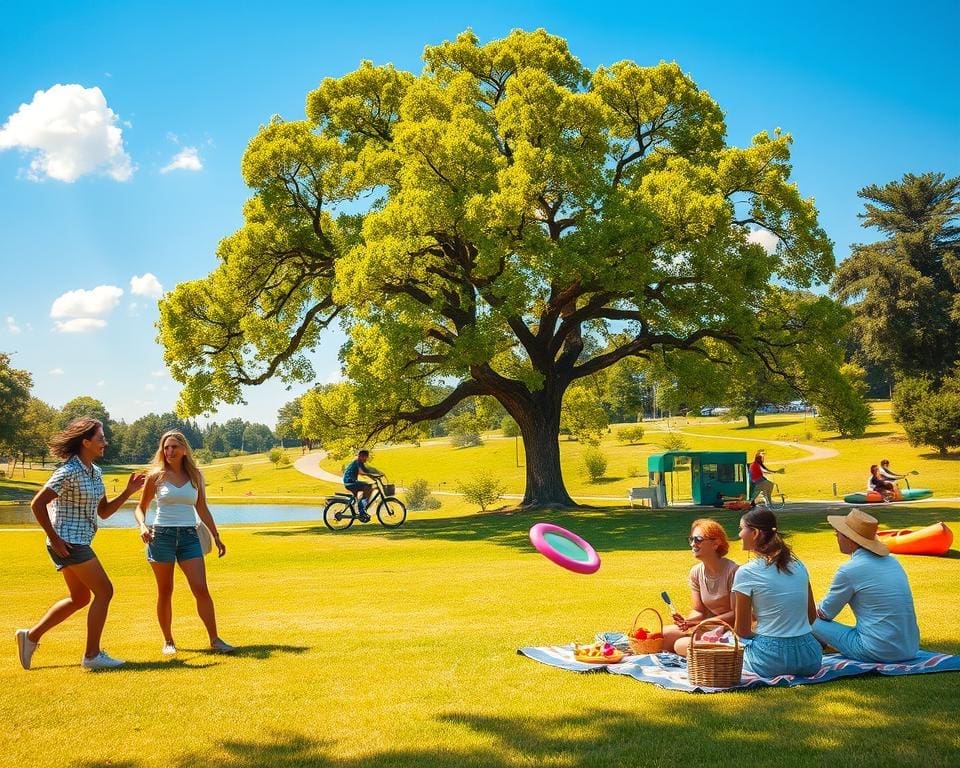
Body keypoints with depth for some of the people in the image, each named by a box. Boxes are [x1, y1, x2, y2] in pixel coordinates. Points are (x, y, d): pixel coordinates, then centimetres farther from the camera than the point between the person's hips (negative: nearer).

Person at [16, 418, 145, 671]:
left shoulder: (95, 472, 10)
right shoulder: (69, 472, -17)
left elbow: (103, 512, 14)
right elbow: (37, 504, -19)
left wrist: (128, 492, 3)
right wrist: (55, 539, -18)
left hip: (80, 543, 10)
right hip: (68, 543, -10)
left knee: (80, 597, 19)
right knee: (104, 591, -7)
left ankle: (31, 635, 27)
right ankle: (92, 655, 0)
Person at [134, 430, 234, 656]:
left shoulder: (195, 475, 8)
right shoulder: (156, 476, 1)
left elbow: (202, 509, 15)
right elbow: (140, 507, 7)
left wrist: (216, 537, 14)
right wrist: (142, 526, -13)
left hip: (189, 536, 1)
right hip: (161, 535, -1)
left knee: (201, 589, -8)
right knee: (165, 592, 6)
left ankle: (215, 640, -5)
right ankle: (168, 641, 18)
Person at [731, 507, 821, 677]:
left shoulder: (746, 573, -10)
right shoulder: (798, 565, 6)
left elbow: (742, 630, -5)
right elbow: (812, 616, 14)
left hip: (771, 661, -6)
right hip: (809, 659, 6)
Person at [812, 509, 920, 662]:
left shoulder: (849, 570, -13)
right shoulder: (892, 562, 10)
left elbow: (825, 613, 0)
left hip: (879, 652, -7)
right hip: (910, 650, 8)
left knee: (814, 623, 3)